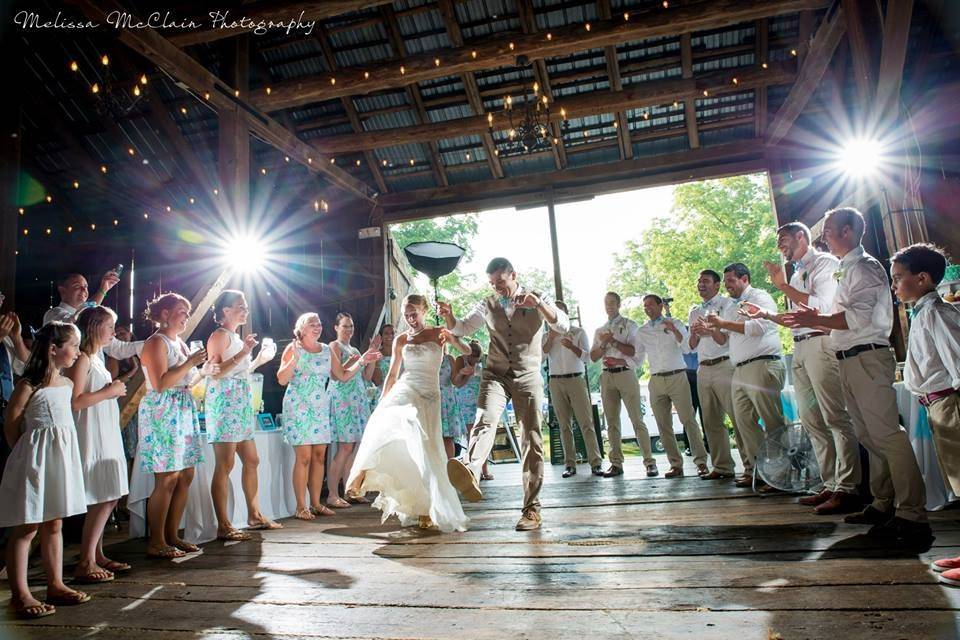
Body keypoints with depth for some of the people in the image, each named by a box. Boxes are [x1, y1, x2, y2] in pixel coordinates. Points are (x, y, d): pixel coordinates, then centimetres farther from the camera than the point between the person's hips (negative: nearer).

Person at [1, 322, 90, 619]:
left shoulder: (67, 384, 9)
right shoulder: (28, 386, -13)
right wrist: (25, 452, 1)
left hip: (62, 456, 7)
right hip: (35, 458, -7)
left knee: (53, 524, 13)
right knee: (26, 527, 1)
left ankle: (55, 585, 21)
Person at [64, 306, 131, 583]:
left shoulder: (96, 358, 17)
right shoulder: (82, 359, -12)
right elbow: (74, 401, -23)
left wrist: (115, 389, 10)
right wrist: (109, 392, -14)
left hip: (106, 436, 10)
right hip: (91, 438, -10)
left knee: (108, 498, 12)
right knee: (102, 499, -8)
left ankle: (97, 555, 20)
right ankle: (85, 563, -1)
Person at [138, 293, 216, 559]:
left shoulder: (179, 343, 18)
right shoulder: (156, 342, -8)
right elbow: (161, 383, -19)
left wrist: (203, 372, 9)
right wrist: (191, 362, -17)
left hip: (183, 412, 9)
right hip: (162, 412, -9)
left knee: (186, 476, 8)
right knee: (167, 479, -7)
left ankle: (172, 536, 18)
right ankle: (156, 543, 3)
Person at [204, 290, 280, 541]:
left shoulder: (236, 338, 20)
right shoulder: (219, 335, -6)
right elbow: (214, 373, -16)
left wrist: (259, 360, 19)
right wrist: (241, 354, -21)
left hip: (241, 403, 9)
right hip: (224, 402, -9)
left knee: (251, 461, 12)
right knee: (225, 465, -7)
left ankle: (254, 515, 22)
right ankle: (223, 526, -2)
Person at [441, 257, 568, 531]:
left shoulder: (536, 300, 2)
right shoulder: (487, 305, 8)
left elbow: (564, 326, -10)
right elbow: (462, 328, 15)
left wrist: (538, 304, -26)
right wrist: (449, 316, -8)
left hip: (528, 377, -1)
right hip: (496, 374, 1)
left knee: (531, 440, -2)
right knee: (485, 419, -28)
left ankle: (532, 508, 5)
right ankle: (471, 475, -52)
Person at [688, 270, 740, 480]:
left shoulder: (726, 304, 2)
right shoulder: (695, 312, 20)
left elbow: (724, 339, -6)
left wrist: (710, 330, -23)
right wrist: (695, 333, -3)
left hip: (724, 366, -6)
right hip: (703, 369, 6)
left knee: (738, 417, -9)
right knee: (711, 421, 6)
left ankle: (752, 467, -4)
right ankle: (722, 467, 12)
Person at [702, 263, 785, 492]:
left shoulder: (760, 297, -1)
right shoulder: (732, 307, 24)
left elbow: (758, 327, -17)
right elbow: (726, 339, 27)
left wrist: (724, 323, -14)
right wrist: (714, 329, 8)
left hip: (762, 366, -8)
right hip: (740, 370, 8)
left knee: (772, 421, -6)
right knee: (744, 421, 5)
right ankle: (756, 469, 11)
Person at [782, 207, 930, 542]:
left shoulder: (864, 266, -8)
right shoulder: (847, 270, 22)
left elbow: (858, 317, -19)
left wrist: (814, 319, -13)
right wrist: (815, 319, 13)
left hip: (867, 359, -10)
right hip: (851, 361, 10)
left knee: (886, 433, -11)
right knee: (869, 435, 13)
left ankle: (912, 514, -7)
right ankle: (883, 504, 21)